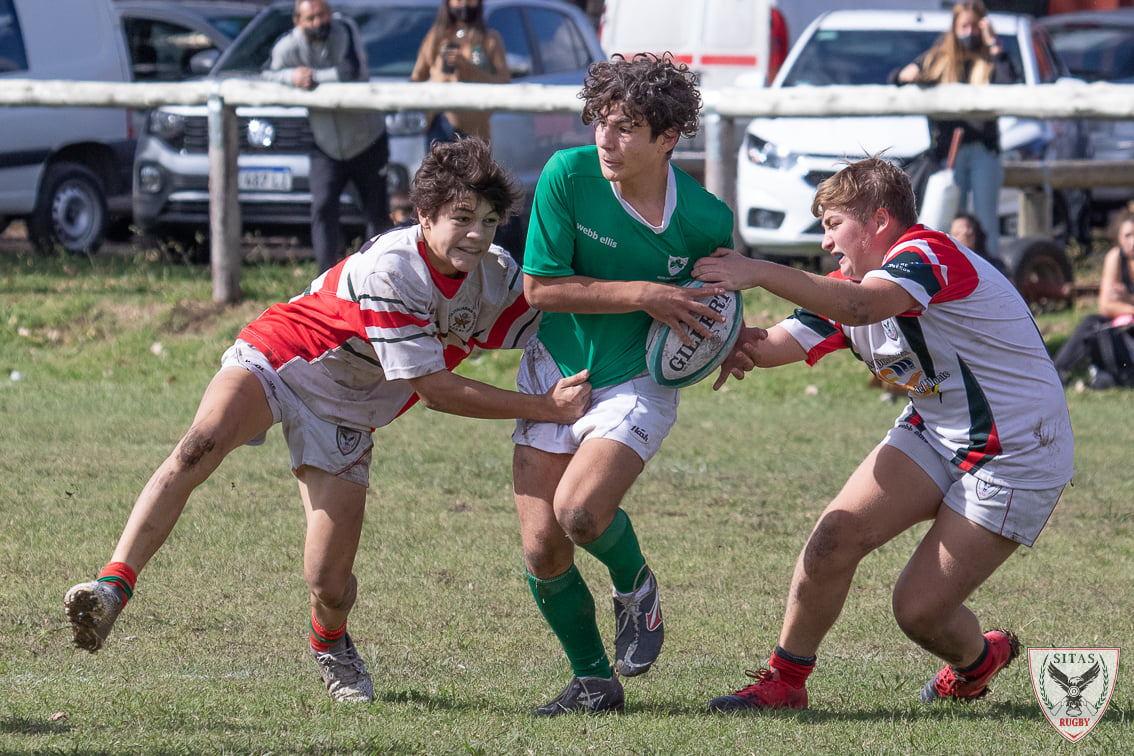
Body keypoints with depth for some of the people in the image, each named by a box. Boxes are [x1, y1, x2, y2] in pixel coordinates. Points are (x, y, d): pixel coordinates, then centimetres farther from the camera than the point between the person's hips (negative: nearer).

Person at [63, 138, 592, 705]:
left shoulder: (496, 279, -9)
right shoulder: (390, 270, -29)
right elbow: (434, 390, -27)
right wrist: (544, 408, -28)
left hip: (345, 417, 5)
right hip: (277, 359, -5)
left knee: (330, 587, -6)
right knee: (198, 449, -37)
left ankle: (331, 647, 31)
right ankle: (112, 589, -42)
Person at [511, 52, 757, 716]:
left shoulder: (707, 218, -13)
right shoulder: (568, 175, -17)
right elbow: (540, 286, -16)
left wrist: (730, 348, -8)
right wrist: (644, 297, -22)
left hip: (638, 383, -2)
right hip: (554, 372, 2)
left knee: (580, 512, -25)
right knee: (542, 551, -5)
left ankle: (635, 584, 10)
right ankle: (594, 680, 18)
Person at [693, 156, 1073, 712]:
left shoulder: (928, 254, -22)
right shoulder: (845, 289, 5)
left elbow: (859, 307, -42)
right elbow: (767, 348, -5)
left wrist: (759, 272, -45)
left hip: (1016, 453, -8)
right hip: (934, 433, 8)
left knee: (918, 610, -8)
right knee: (838, 533, -15)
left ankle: (977, 660, 26)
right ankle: (786, 680, -1)